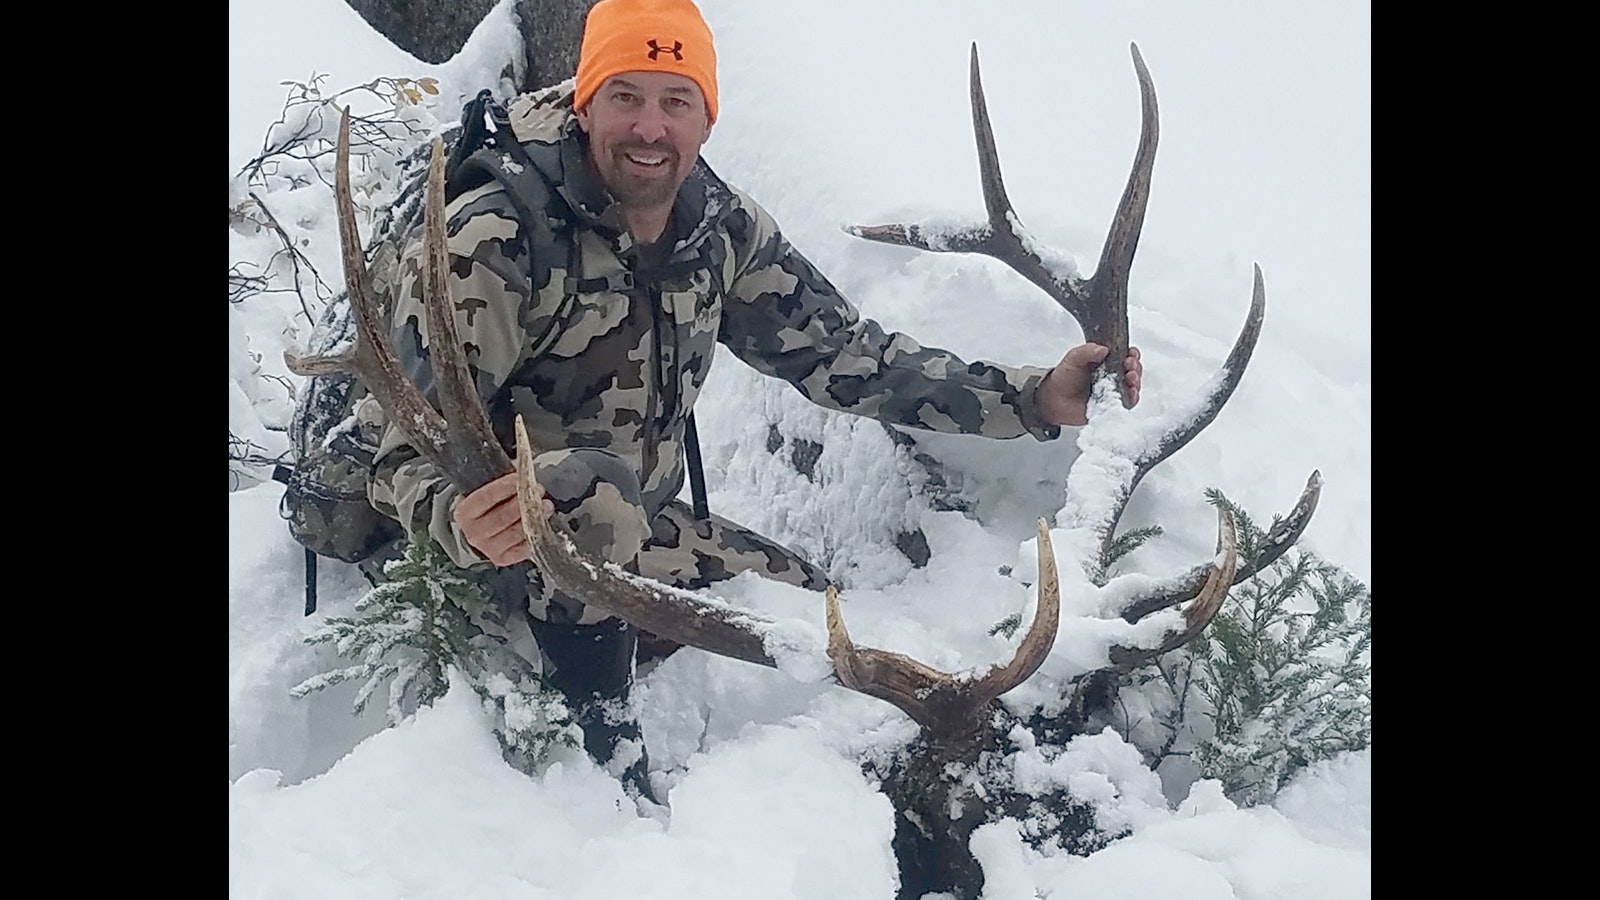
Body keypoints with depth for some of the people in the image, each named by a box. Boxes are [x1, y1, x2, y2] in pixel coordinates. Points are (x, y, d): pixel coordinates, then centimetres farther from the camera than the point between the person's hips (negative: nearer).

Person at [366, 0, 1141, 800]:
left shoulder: (723, 229, -4)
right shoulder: (495, 241, -23)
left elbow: (841, 355, 0)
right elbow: (410, 453, -26)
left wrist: (1036, 399, -11)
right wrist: (462, 521, -51)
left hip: (639, 536, 7)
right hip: (501, 547, -7)